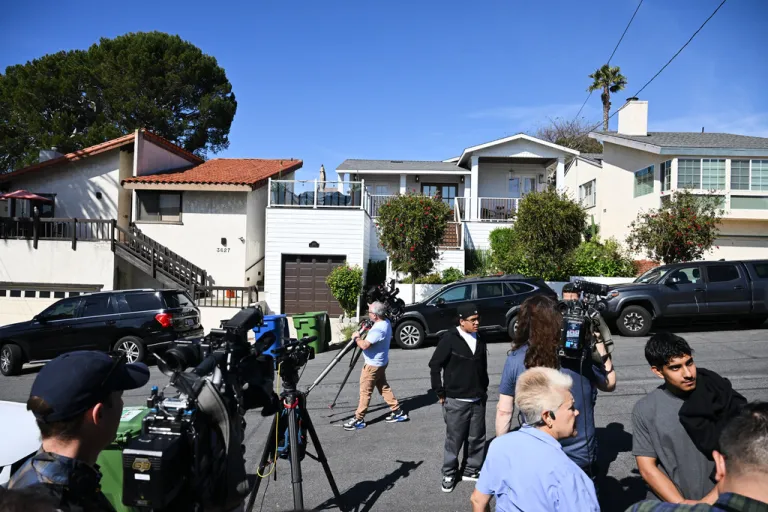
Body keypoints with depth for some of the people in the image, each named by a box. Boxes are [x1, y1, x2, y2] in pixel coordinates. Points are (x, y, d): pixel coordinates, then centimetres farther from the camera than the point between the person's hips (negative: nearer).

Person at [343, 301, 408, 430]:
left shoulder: (378, 329, -29)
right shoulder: (386, 322, 2)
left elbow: (364, 345, -33)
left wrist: (356, 337, -14)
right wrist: (366, 332, 6)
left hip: (373, 365, -10)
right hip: (381, 362, 10)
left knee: (365, 391, 1)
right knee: (384, 387, 19)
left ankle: (358, 419, 11)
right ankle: (398, 411, 24)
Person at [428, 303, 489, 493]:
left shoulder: (480, 340, 6)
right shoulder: (449, 338, -12)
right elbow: (435, 365, -10)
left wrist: (484, 389, 17)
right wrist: (440, 393, -7)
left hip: (478, 400, 5)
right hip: (456, 401, -5)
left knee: (477, 438, 12)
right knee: (454, 440, 4)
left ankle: (471, 470, 29)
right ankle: (449, 474, 20)